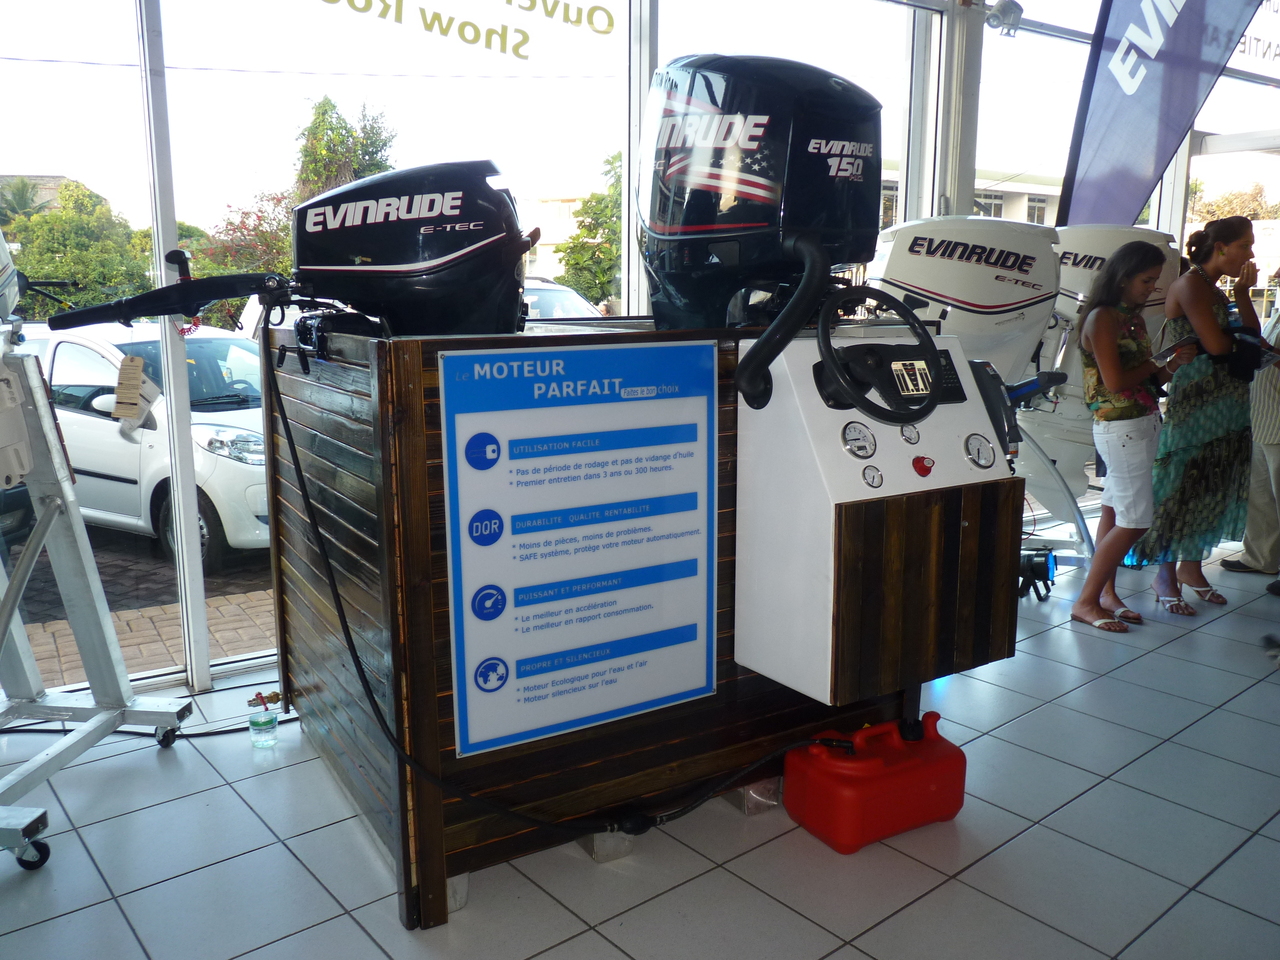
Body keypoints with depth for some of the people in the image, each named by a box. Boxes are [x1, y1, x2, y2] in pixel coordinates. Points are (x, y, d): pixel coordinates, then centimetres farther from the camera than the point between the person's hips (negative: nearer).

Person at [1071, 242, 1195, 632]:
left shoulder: (1134, 317, 13)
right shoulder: (1102, 318, -14)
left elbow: (1145, 377, 15)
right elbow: (1115, 382, -19)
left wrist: (1170, 367, -3)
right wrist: (1160, 365, -6)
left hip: (1145, 421, 9)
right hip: (1121, 427, -9)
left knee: (1115, 512, 12)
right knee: (1136, 519, -7)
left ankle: (1106, 593, 21)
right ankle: (1086, 602, 1)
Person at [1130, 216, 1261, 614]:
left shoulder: (1215, 290, 16)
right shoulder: (1189, 286, -11)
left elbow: (1253, 339, 11)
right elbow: (1216, 346, -18)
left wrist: (1244, 293, 2)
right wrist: (1239, 335, 4)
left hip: (1228, 403, 9)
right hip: (1195, 400, -9)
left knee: (1213, 486, 12)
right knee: (1186, 485, -3)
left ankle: (1190, 566, 25)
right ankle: (1166, 575, 7)